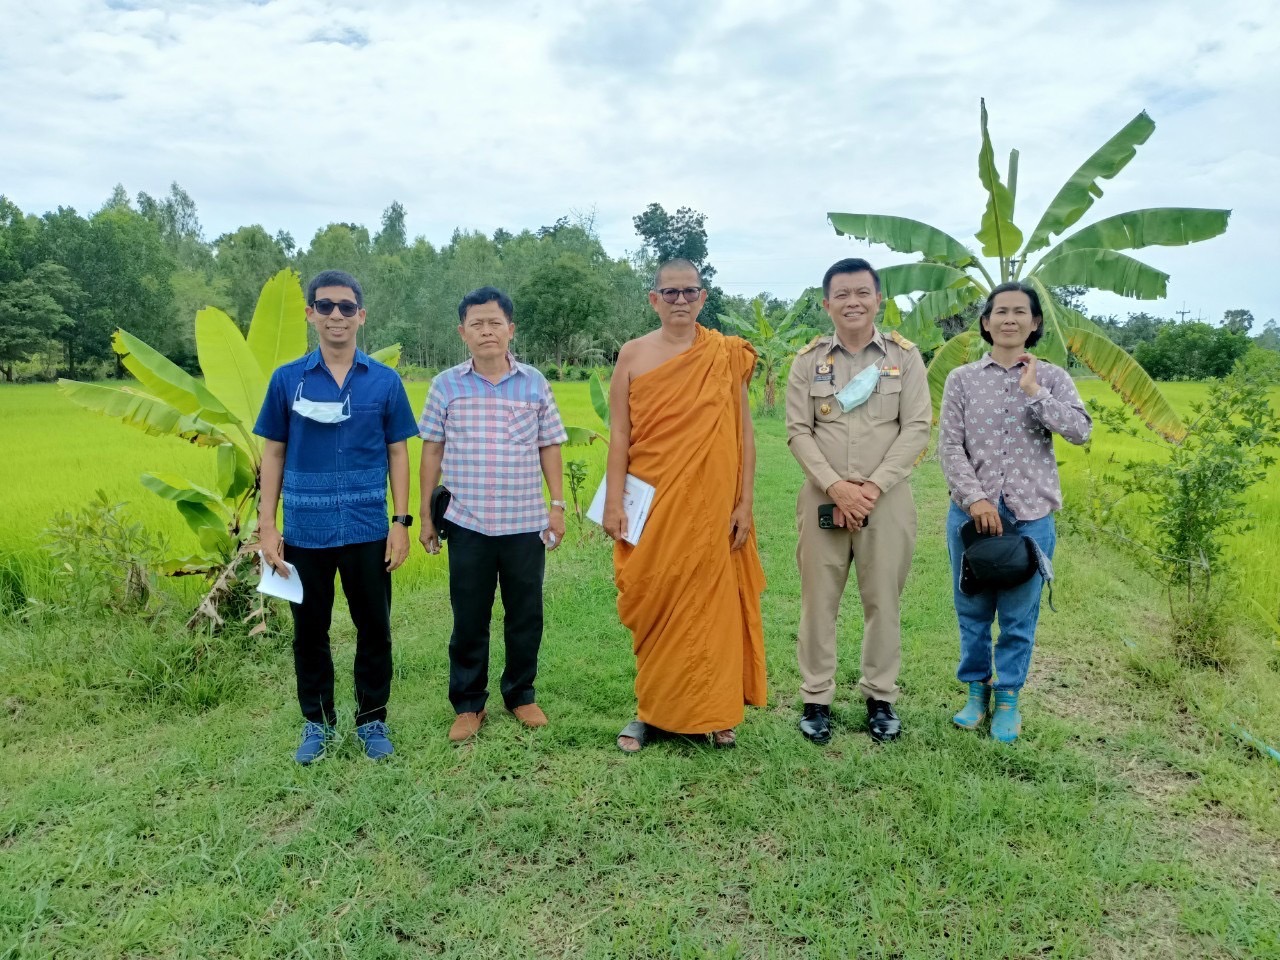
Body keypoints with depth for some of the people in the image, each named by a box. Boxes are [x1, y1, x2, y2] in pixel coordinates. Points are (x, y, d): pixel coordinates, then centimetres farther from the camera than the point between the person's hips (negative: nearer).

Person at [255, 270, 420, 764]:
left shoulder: (385, 381, 0)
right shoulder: (287, 379, 1)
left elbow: (397, 453, 3)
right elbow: (273, 455, 5)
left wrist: (402, 522, -3)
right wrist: (267, 527, 0)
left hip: (367, 531, 0)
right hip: (305, 532, 1)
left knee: (374, 629, 9)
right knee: (310, 631, 13)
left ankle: (373, 719, 26)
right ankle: (316, 721, 30)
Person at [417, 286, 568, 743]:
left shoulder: (534, 383, 2)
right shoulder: (446, 386, 1)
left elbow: (549, 447, 7)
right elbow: (432, 451, 6)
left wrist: (558, 506, 3)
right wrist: (426, 514, 5)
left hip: (525, 521, 1)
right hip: (467, 523, 0)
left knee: (526, 614, 10)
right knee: (469, 617, 8)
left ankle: (521, 694, 29)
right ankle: (468, 704, 23)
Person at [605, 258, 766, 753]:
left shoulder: (725, 357, 3)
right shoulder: (633, 354, 3)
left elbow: (743, 434, 3)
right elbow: (619, 434, 2)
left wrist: (744, 504, -1)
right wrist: (613, 502, -4)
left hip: (710, 504, 0)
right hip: (652, 504, 0)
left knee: (712, 603, 5)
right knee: (655, 604, 7)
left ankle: (714, 711, 21)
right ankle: (651, 709, 21)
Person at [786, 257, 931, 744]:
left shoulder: (905, 356, 2)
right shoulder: (808, 360, 4)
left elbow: (917, 428, -3)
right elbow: (798, 432, -1)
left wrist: (873, 486, -13)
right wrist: (835, 486, -13)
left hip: (887, 498, 0)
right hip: (823, 497, 1)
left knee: (883, 601, 7)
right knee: (818, 601, 5)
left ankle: (880, 698, 22)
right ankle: (816, 699, 17)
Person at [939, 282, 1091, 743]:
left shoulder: (1051, 378, 4)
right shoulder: (962, 379, 3)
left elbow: (1080, 429, -11)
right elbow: (949, 446, -2)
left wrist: (1033, 392, -15)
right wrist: (976, 499, -12)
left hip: (1031, 514, 0)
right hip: (972, 510, 1)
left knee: (1019, 614, 6)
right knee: (972, 610, 9)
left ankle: (1008, 699, 21)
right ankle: (976, 692, 25)